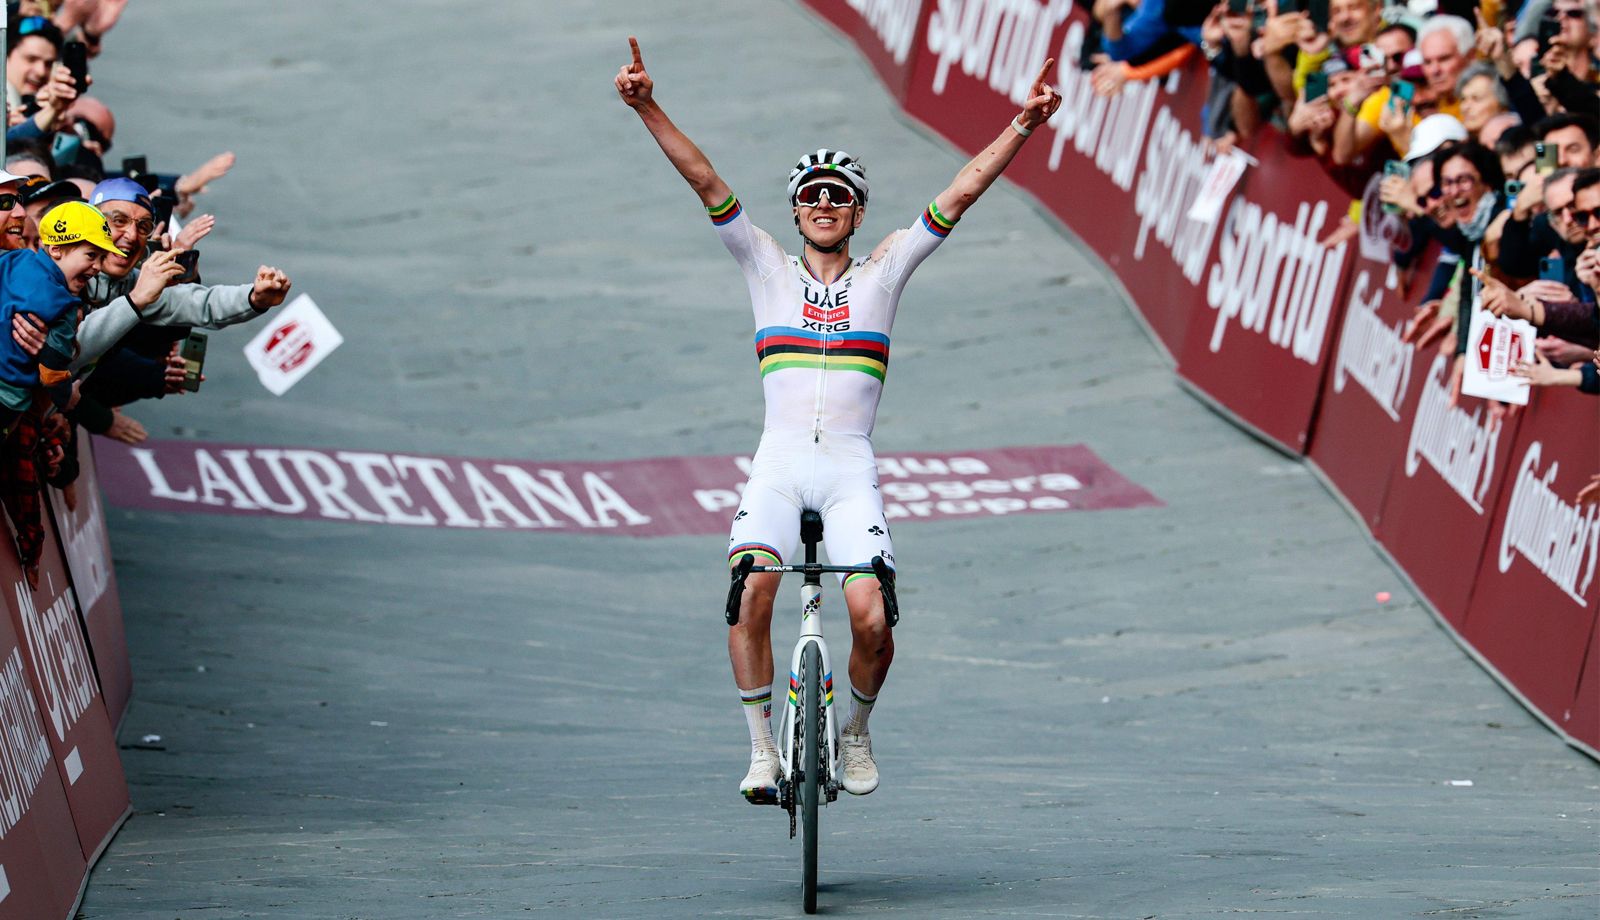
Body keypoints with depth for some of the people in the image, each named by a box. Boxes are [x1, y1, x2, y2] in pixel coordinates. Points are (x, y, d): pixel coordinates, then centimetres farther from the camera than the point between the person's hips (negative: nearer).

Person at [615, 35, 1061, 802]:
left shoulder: (882, 272, 11)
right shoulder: (769, 269, 11)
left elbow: (961, 194, 5)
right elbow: (706, 184, 2)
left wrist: (1023, 126, -5)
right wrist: (648, 110, -9)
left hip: (851, 472, 0)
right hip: (778, 465, 0)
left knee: (870, 620, -18)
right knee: (750, 594, -25)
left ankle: (856, 731, 12)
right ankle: (762, 750, -11)